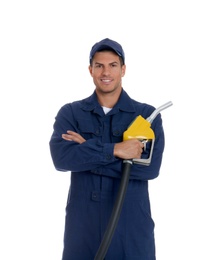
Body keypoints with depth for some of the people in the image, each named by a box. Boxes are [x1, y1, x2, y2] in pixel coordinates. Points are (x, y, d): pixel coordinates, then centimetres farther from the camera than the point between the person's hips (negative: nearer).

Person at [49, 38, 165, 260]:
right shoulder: (70, 113, 4)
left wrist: (86, 154, -13)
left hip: (131, 224, 0)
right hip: (82, 224, 1)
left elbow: (151, 167, -12)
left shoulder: (147, 115, 1)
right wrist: (114, 150, -21)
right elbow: (61, 157, -13)